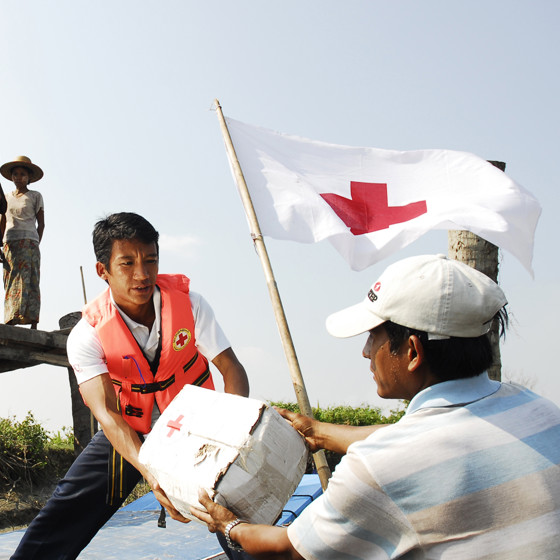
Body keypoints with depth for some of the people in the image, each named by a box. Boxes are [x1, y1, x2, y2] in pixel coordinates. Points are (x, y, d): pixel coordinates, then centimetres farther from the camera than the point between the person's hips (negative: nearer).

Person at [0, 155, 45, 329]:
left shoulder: (35, 196, 9)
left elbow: (41, 223, 6)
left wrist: (35, 245, -3)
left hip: (28, 242, -4)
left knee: (29, 281, -12)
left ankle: (33, 324, -18)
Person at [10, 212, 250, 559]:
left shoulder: (189, 303, -16)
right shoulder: (88, 334, -19)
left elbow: (232, 368, -18)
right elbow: (106, 412, -29)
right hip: (128, 434, 0)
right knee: (56, 529, -8)